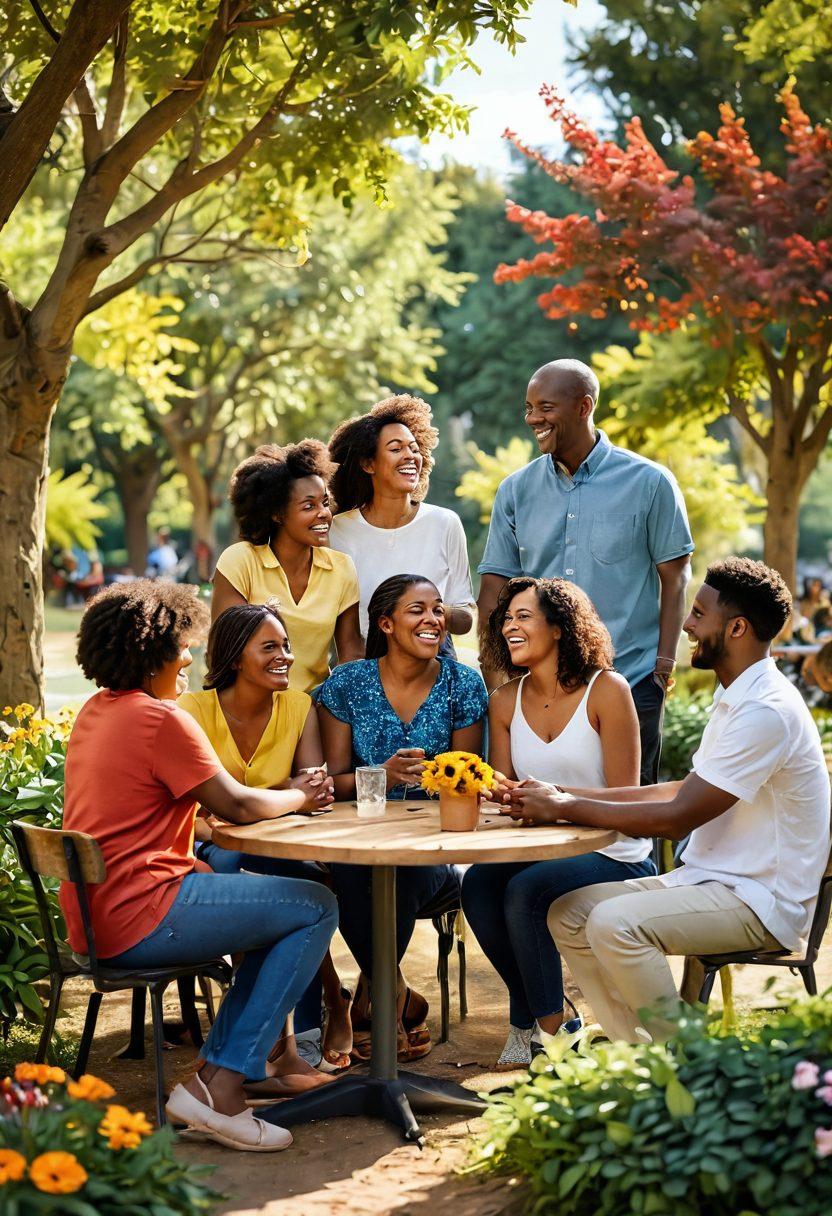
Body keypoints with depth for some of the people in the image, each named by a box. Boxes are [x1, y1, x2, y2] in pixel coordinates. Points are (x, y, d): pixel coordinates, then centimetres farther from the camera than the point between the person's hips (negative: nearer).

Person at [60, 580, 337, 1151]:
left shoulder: (96, 712, 16)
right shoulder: (160, 718, -14)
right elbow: (237, 807, -11)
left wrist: (285, 794, 14)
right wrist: (298, 797, 9)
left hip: (92, 919, 10)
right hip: (141, 916, -10)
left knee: (276, 901, 22)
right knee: (316, 907, -6)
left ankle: (218, 1066, 16)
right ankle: (224, 1085, -8)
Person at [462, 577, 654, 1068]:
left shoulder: (606, 690, -10)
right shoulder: (505, 701, 7)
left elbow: (625, 798, -12)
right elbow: (504, 794, 9)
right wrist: (496, 792, -15)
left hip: (615, 858, -5)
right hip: (538, 852, 5)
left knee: (525, 892, -29)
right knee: (478, 883, -23)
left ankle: (549, 1030, -9)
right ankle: (530, 1014, -3)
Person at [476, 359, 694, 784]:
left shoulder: (649, 483, -1)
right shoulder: (516, 490, 7)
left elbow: (674, 576, 1)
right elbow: (494, 586, 8)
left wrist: (664, 665, -7)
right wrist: (494, 681, 0)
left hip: (631, 684, -3)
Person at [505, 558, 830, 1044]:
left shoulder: (766, 711, -20)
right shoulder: (738, 699, 15)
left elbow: (676, 818, -23)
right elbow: (685, 789, 15)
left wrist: (565, 808, -14)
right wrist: (568, 796, 5)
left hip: (761, 901, -10)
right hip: (712, 880, 10)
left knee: (615, 923, -28)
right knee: (569, 913, 1)